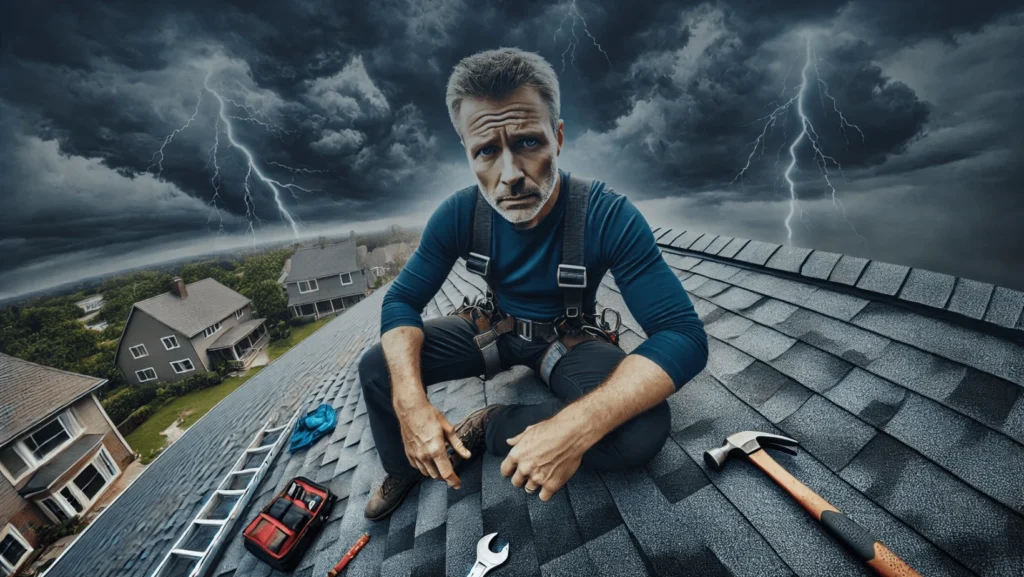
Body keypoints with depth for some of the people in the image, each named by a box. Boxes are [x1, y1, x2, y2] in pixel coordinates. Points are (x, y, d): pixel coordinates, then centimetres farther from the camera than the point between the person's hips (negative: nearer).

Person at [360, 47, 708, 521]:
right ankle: (403, 470, 19)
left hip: (569, 339, -1)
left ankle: (494, 426, -7)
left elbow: (683, 337, -31)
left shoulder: (608, 218, -28)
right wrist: (411, 402, -32)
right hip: (496, 327, 2)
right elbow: (401, 301, -13)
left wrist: (576, 427, -46)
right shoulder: (458, 215, -18)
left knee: (643, 430, -30)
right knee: (376, 368, -11)